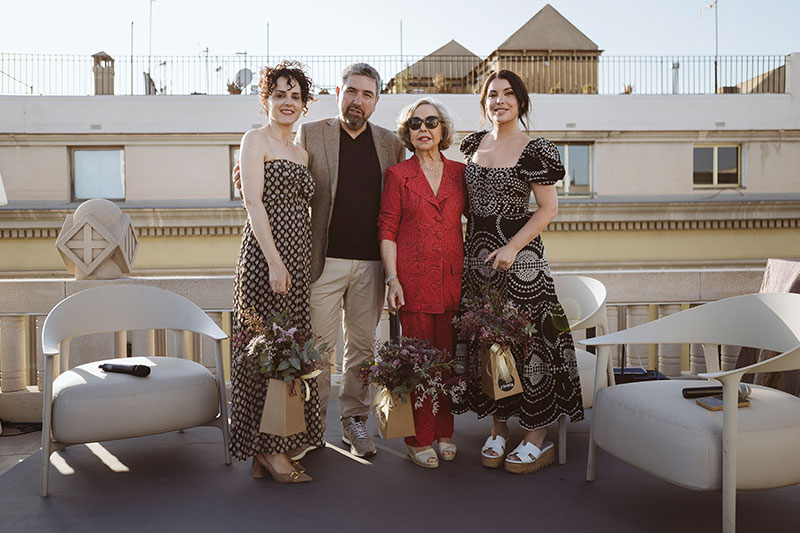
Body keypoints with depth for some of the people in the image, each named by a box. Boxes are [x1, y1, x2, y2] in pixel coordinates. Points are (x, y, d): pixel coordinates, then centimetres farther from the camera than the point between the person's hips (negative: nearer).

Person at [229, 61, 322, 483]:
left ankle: (278, 444, 21)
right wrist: (274, 261, -20)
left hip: (298, 257, 8)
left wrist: (302, 262, 13)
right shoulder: (255, 140, -1)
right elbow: (254, 203, -12)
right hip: (266, 253, -8)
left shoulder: (301, 153, 21)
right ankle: (268, 448, 6)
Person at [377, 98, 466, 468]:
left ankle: (444, 433, 24)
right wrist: (392, 278, -9)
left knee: (448, 355, 7)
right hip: (414, 279, -2)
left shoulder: (459, 172, 10)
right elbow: (387, 230, 0)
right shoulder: (398, 175, 2)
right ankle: (420, 439, 15)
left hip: (452, 278, 3)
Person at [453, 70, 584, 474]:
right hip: (476, 250, 6)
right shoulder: (474, 143, 11)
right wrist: (470, 245, 9)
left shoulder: (534, 150, -6)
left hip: (517, 252, -6)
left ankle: (537, 439, 10)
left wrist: (512, 248, -18)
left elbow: (548, 208, -9)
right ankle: (498, 429, 21)